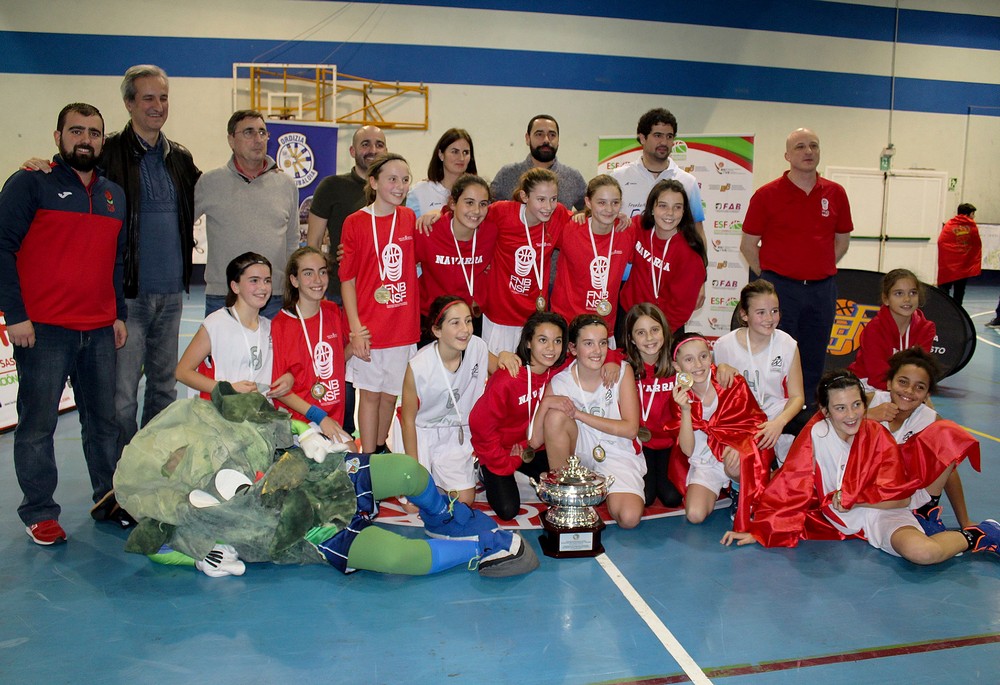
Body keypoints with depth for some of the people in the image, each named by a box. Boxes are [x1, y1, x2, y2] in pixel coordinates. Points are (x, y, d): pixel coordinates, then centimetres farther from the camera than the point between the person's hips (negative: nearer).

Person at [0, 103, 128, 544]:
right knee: (38, 424, 2)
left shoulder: (115, 195, 16)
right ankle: (39, 513, 14)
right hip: (43, 329, -5)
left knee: (104, 419, 11)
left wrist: (120, 314, 14)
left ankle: (109, 498, 24)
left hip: (100, 330, 5)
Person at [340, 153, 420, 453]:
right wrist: (356, 327, -11)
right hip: (370, 325, -4)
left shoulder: (410, 218, 5)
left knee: (391, 393, 15)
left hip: (404, 324, 4)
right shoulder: (356, 222, -6)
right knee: (370, 393, 6)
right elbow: (347, 279, -6)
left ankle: (381, 448, 34)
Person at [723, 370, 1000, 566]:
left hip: (880, 513, -6)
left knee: (921, 552, -34)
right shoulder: (814, 434, -10)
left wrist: (849, 499, -15)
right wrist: (757, 530, -15)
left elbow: (899, 497, -8)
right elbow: (788, 489, -10)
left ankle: (974, 536, 4)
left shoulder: (878, 435, -8)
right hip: (833, 520, 6)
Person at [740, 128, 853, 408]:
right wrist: (770, 277, 2)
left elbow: (842, 240, 17)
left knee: (813, 362, 11)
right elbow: (748, 245, 1)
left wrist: (820, 270, 10)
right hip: (779, 288, -3)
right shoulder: (767, 194, -4)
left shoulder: (835, 193, 6)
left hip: (822, 288, 4)